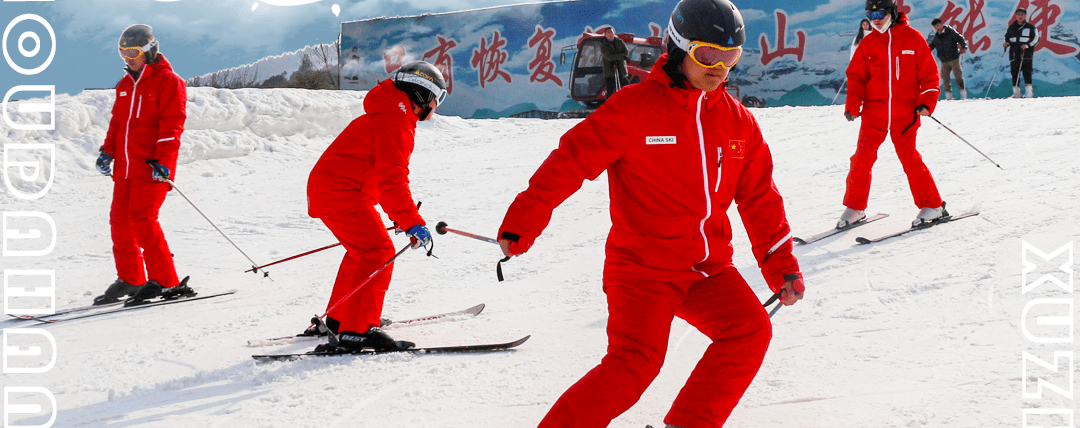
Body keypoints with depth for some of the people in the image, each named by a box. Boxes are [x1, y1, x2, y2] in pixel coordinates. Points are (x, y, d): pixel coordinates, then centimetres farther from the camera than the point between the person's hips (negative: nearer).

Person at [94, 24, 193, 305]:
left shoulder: (167, 81, -5)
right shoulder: (125, 84, 18)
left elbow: (172, 125, -12)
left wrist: (162, 161, -18)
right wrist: (107, 151, 13)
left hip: (152, 167, -8)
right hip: (124, 167, 8)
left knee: (142, 220, -14)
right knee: (120, 220, 7)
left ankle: (166, 282, -8)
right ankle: (129, 280, 17)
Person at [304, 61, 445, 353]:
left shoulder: (391, 117, 21)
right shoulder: (395, 122, -14)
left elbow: (384, 175, 29)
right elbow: (392, 179, -25)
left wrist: (401, 217, 29)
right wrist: (412, 222, -28)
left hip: (327, 189, 11)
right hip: (340, 194, -11)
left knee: (364, 250, 24)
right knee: (378, 252, -17)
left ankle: (340, 318, 36)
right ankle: (356, 331, -22)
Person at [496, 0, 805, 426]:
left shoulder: (738, 121, 7)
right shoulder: (635, 106, -10)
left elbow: (760, 199, 14)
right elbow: (573, 159, -11)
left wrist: (781, 266, 9)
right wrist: (520, 225, -16)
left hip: (710, 268, 6)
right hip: (643, 267, -6)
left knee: (750, 331, -13)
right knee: (634, 364, -19)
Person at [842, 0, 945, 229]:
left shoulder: (912, 38, 0)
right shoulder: (868, 43, 7)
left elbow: (929, 73, 3)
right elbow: (856, 76, 8)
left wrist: (927, 102, -9)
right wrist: (852, 105, -6)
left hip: (905, 113, -2)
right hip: (874, 112, 3)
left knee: (909, 158, -4)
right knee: (862, 158, -2)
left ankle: (932, 206, 9)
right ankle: (854, 207, 12)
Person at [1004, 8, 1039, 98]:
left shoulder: (1030, 27, 5)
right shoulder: (1011, 27, 16)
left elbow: (1036, 39, 3)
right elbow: (1006, 36, 25)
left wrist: (1027, 45, -12)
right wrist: (1007, 42, 2)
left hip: (1026, 54, -3)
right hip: (1014, 54, 4)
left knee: (1027, 72, -10)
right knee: (1014, 73, 0)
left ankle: (1029, 92, -10)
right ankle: (1016, 92, 7)